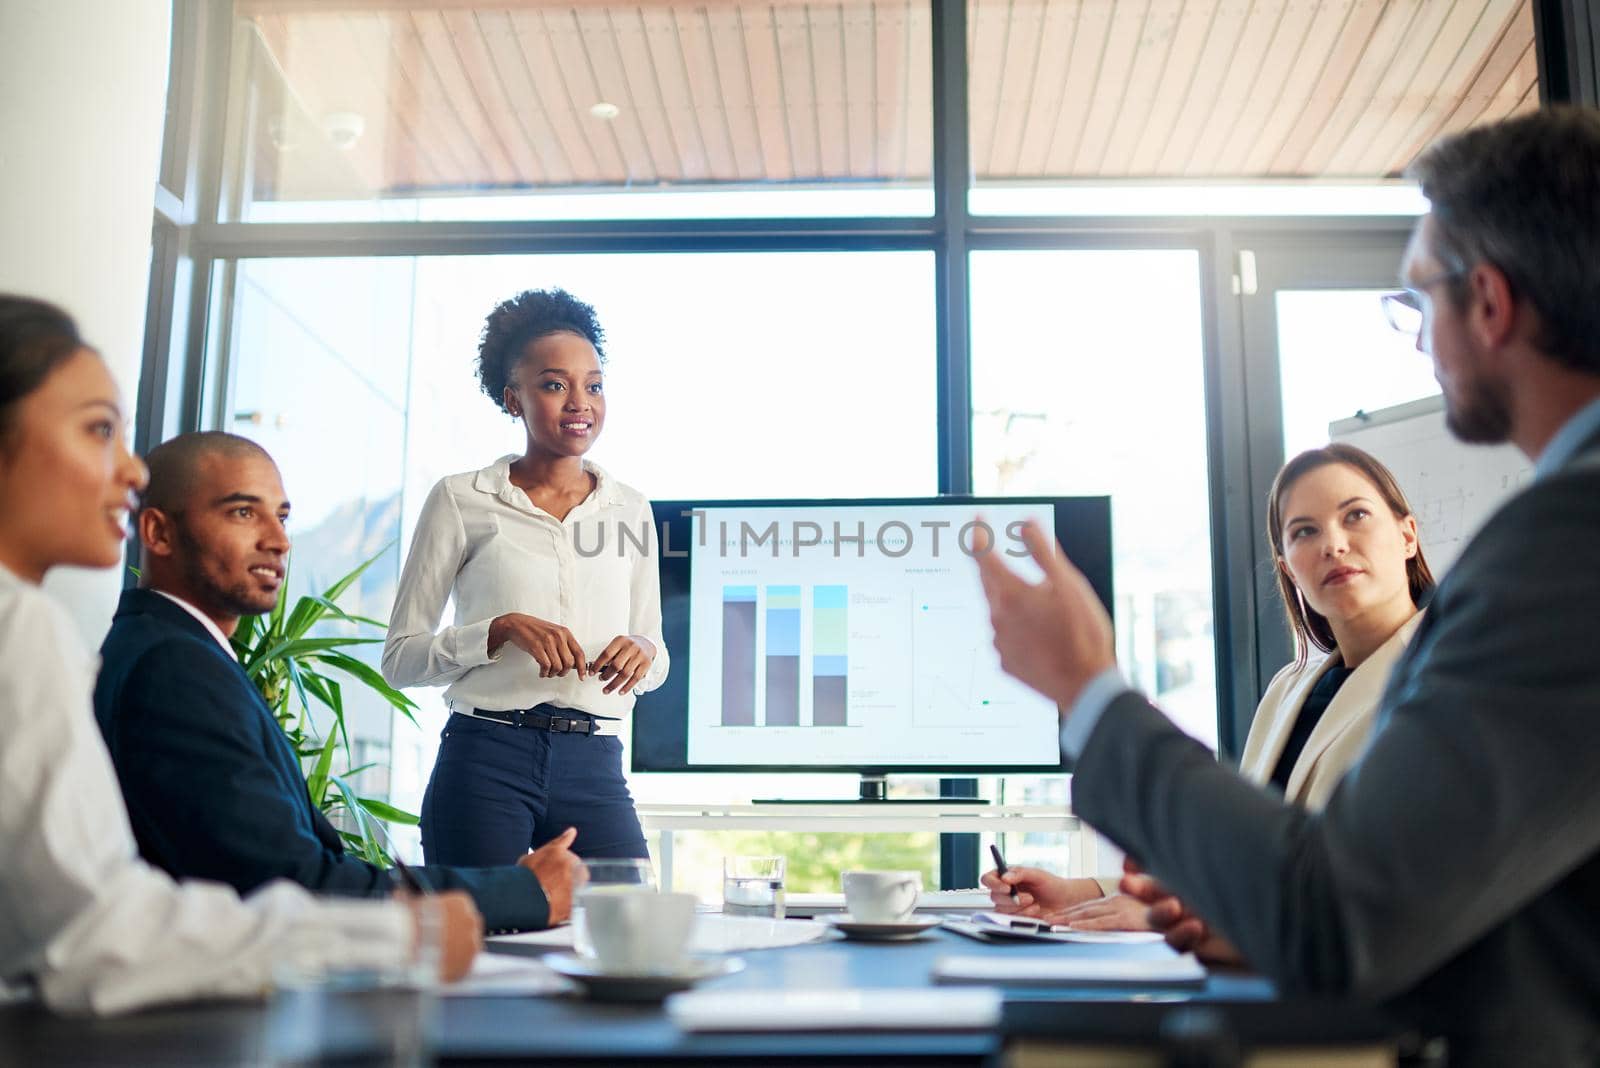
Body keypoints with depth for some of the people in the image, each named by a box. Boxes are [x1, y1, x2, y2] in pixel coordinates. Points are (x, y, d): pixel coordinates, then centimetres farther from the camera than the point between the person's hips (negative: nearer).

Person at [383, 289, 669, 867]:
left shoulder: (630, 510, 11)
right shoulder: (460, 501, 2)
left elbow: (656, 654, 18)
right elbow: (400, 656, 1)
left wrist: (641, 651, -5)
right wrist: (502, 630, -15)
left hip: (594, 769, 3)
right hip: (486, 759, -2)